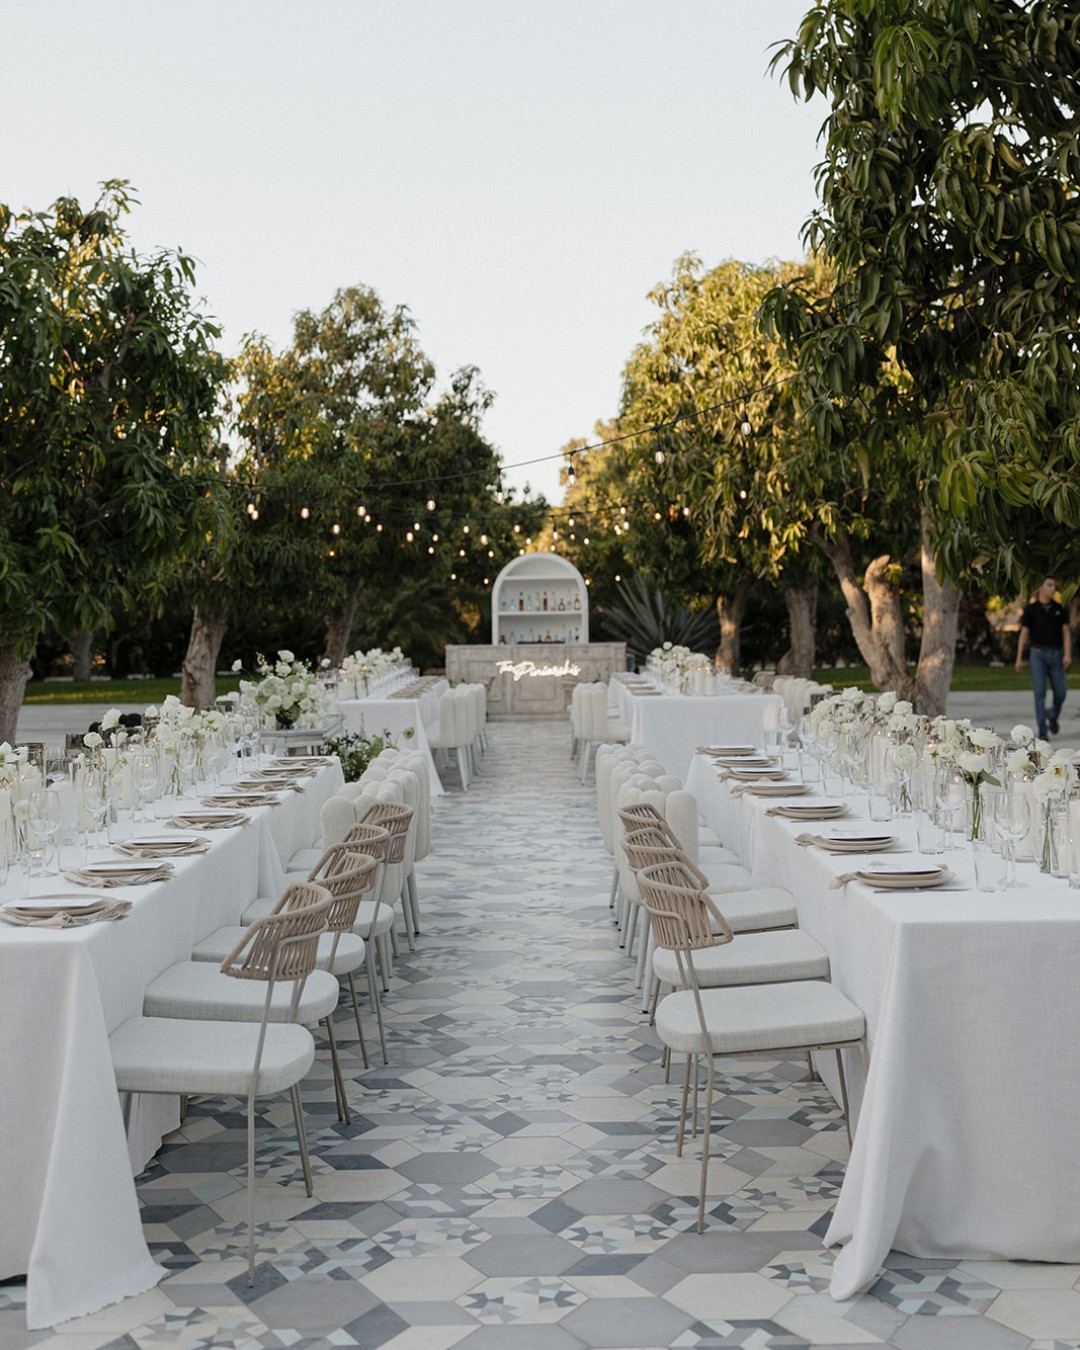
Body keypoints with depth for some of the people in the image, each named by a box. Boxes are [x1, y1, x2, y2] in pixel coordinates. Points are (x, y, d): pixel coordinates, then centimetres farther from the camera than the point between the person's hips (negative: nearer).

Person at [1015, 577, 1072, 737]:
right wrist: (1019, 658, -3)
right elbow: (1023, 634, 1)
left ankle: (1052, 714, 37)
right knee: (1040, 692, -12)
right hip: (1038, 654, -3)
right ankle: (1042, 732, -6)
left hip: (1056, 655, 3)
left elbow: (1066, 633, 1)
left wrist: (1068, 655, -14)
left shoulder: (1060, 609, 6)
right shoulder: (1030, 609, 0)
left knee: (1060, 693, 2)